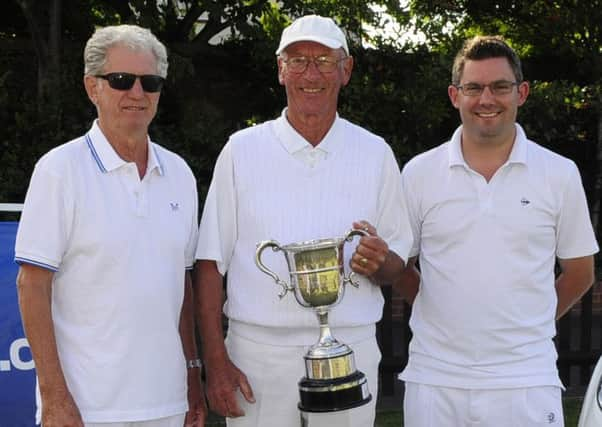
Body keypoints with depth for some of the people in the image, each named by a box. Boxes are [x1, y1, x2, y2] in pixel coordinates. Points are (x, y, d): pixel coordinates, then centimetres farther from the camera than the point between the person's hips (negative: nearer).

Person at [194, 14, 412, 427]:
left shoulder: (375, 153, 6)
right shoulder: (242, 149, 2)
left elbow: (397, 263, 11)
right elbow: (211, 262, 2)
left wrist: (379, 262, -13)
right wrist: (216, 361, -6)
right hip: (258, 351, -1)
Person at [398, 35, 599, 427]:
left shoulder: (560, 174, 1)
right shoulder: (419, 173, 2)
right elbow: (398, 266, 10)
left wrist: (525, 323, 6)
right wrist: (449, 314, 3)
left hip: (526, 380, -1)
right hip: (434, 378, 1)